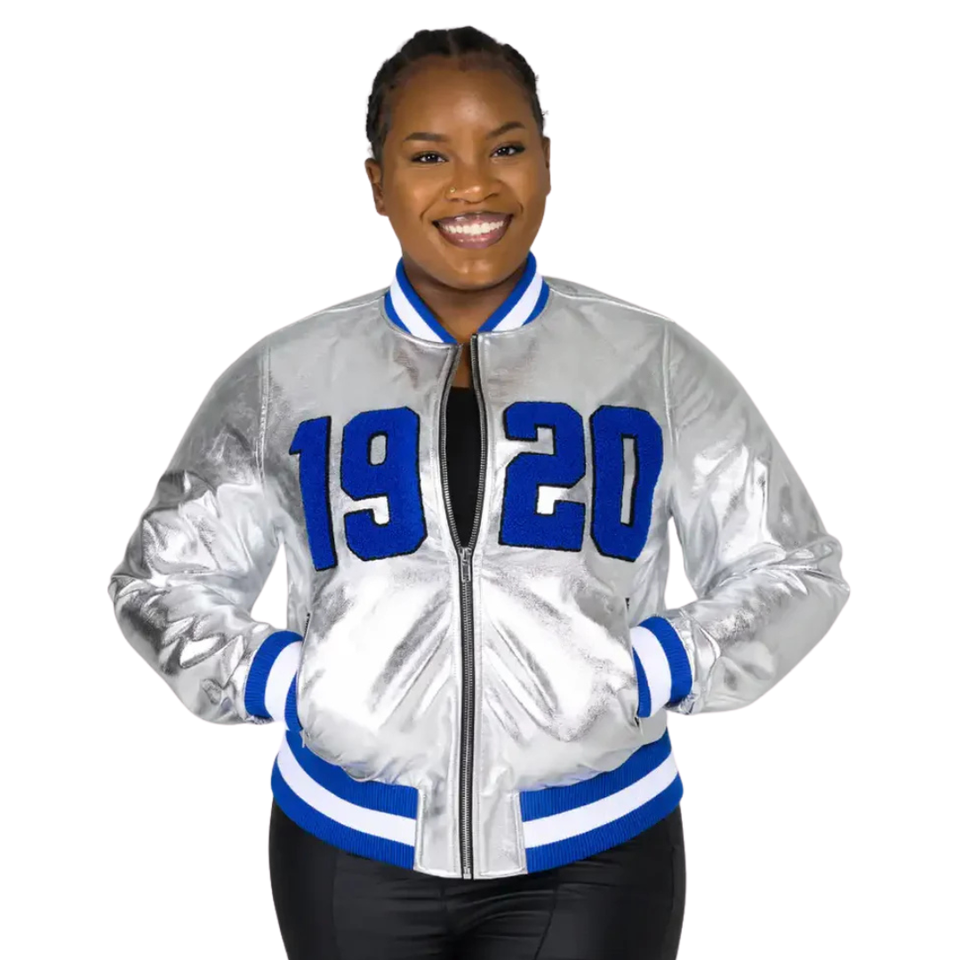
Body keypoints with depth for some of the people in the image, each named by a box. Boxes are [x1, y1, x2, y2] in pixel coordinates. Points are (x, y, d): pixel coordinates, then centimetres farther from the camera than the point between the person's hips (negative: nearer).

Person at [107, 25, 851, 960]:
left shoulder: (655, 365, -1)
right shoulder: (282, 377, 0)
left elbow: (797, 571, 4)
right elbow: (159, 581, 8)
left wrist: (643, 678, -11)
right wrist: (283, 684, -9)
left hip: (591, 855, 0)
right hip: (351, 849, 1)